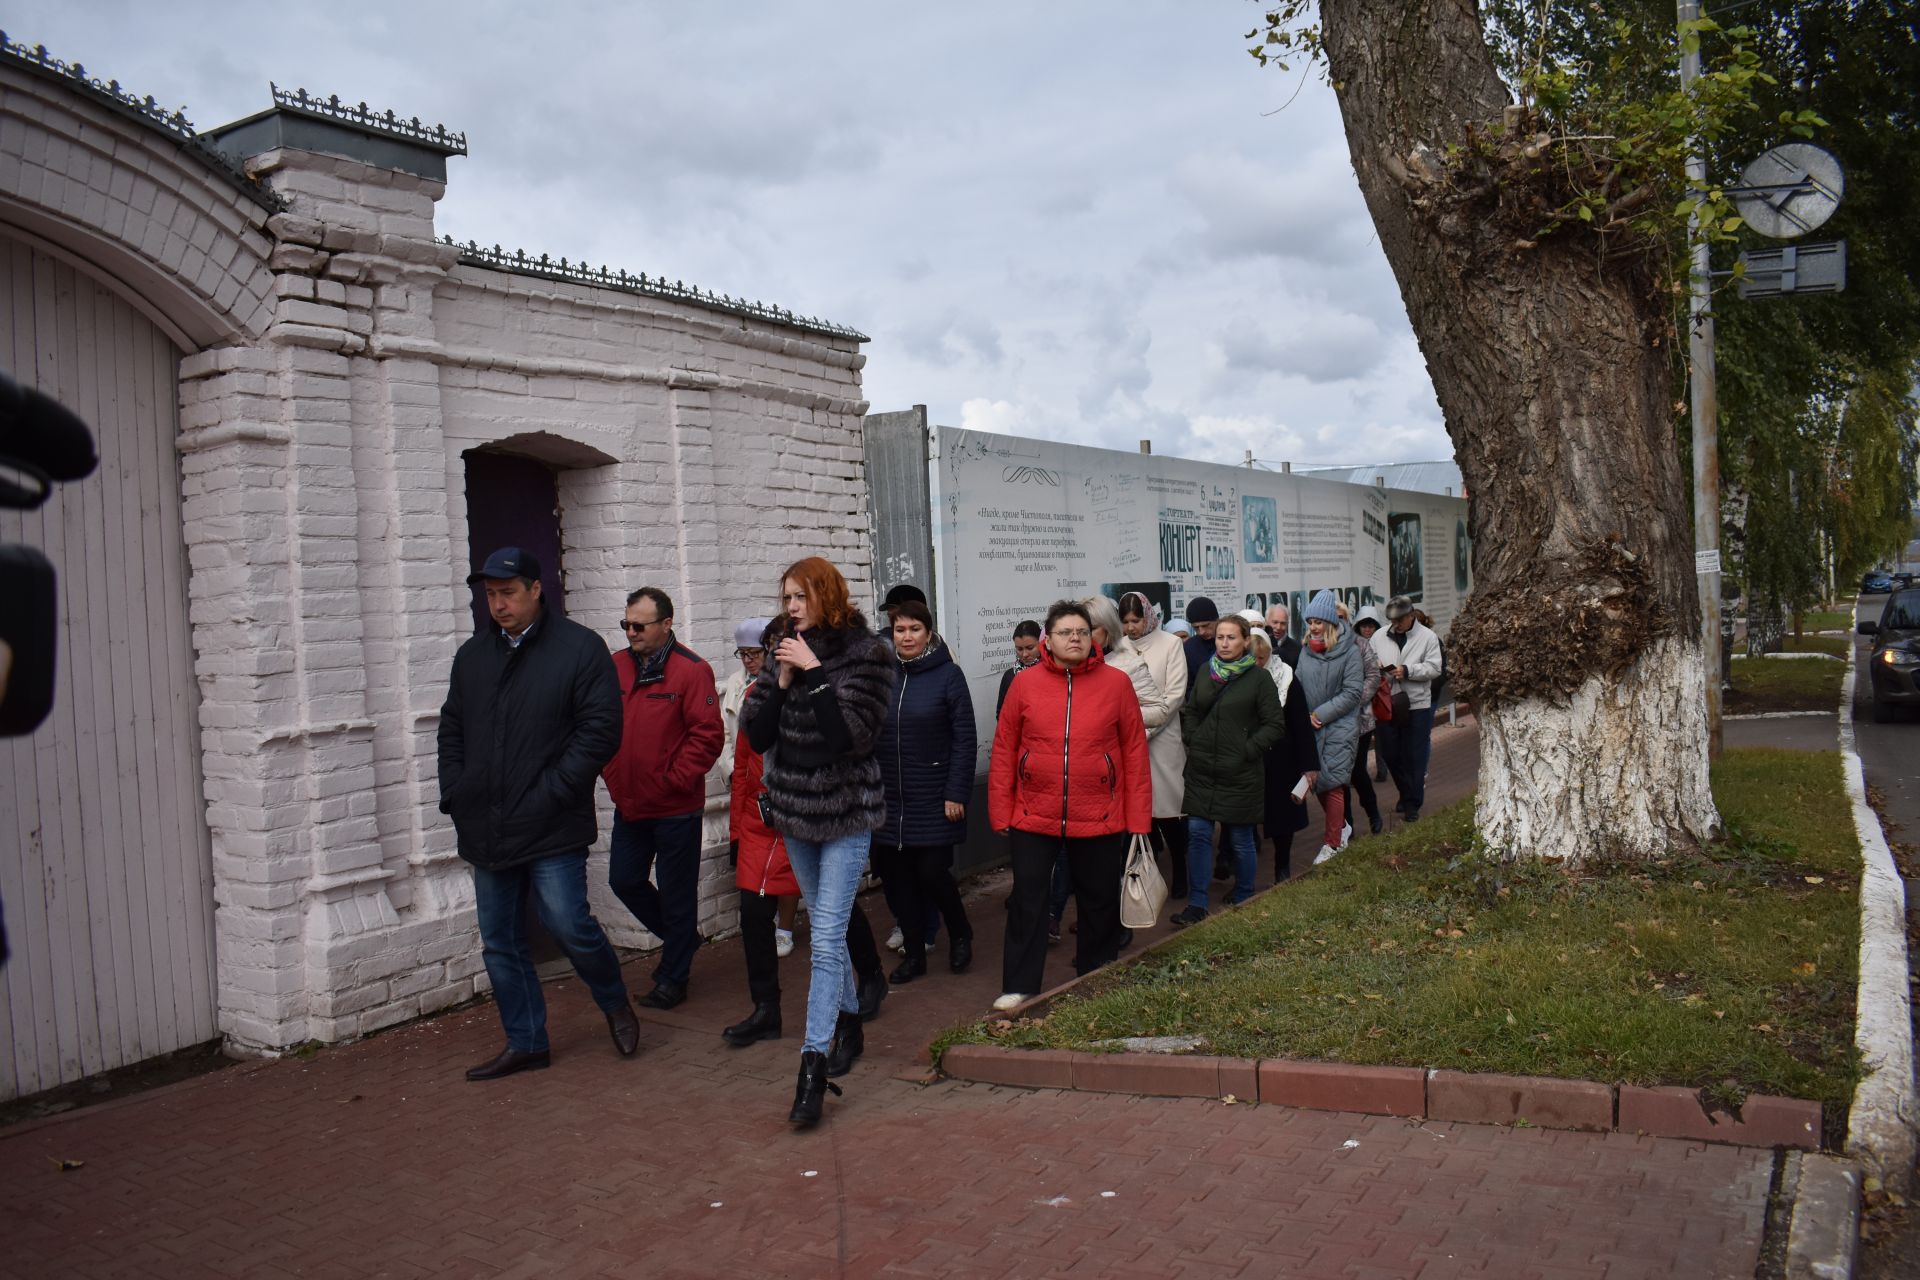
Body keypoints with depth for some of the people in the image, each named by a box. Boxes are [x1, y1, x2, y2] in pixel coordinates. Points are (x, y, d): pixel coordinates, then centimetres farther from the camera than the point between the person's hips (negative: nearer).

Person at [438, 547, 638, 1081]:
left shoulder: (580, 648, -6)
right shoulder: (472, 655, 12)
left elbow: (601, 729, -11)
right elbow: (451, 731, 19)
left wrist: (552, 792, -15)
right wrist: (455, 794, 5)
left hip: (552, 829, -6)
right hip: (486, 830, 6)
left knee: (570, 926, -8)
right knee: (499, 942, 10)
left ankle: (615, 1004, 21)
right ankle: (525, 1043, 24)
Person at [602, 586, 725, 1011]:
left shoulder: (691, 670, -12)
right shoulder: (615, 666, 4)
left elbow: (708, 735, -14)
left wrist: (674, 779, -14)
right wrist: (611, 774, 3)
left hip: (675, 808, -6)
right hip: (628, 804, 6)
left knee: (676, 892, 5)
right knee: (624, 881, 13)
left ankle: (672, 978, 20)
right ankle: (680, 938, 36)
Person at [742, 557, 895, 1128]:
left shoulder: (865, 653, -9)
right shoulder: (789, 653, 7)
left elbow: (854, 732, -20)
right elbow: (757, 735, 2)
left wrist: (814, 672, -22)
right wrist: (781, 680, -11)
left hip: (845, 810, -6)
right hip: (795, 809, 6)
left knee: (827, 937, -11)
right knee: (825, 928, 17)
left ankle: (814, 1064, -11)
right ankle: (849, 1023, 35)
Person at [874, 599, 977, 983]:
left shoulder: (948, 675, -5)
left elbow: (965, 739, -7)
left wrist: (957, 793, -12)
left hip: (934, 800, -4)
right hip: (888, 798, 4)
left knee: (932, 872, -4)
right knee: (898, 875, 7)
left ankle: (960, 935, 24)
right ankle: (914, 954, 22)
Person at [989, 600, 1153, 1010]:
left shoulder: (1116, 683, -2)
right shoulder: (1025, 685, -1)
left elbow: (1135, 753, -1)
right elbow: (1004, 752, 2)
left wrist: (1138, 819, -4)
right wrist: (1001, 814, -1)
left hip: (1100, 819, 0)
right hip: (1033, 818, 0)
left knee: (1099, 902, 13)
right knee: (1027, 900, 5)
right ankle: (1019, 987, 18)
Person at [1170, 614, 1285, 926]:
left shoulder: (1258, 678, -6)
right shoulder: (1206, 671, 8)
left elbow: (1275, 725, -7)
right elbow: (1190, 711, 19)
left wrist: (1247, 751, -13)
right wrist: (1192, 741, 5)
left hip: (1239, 774, -4)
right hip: (1201, 769, 4)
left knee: (1241, 839, 8)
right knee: (1197, 833, 1)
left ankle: (1243, 903, 26)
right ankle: (1197, 905, 8)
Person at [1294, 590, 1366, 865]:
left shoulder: (1349, 651, -8)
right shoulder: (1306, 650, 7)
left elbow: (1352, 692, -11)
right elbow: (1298, 686, 11)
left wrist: (1321, 714, -13)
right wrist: (1305, 716, -3)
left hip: (1340, 729, -5)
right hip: (1310, 727, 5)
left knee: (1332, 783, -4)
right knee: (1317, 782, 8)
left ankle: (1333, 843, 8)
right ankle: (1341, 827, 31)